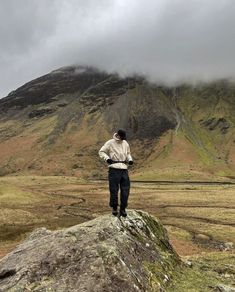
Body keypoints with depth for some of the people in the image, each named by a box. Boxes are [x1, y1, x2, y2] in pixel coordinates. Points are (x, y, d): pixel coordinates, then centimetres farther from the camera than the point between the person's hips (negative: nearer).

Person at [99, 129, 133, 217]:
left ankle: (123, 209, 13)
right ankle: (114, 208, 14)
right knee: (114, 190, -2)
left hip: (124, 169, 5)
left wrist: (130, 160, 6)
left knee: (125, 190, 2)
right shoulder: (110, 143, -2)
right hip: (114, 169, -4)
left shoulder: (125, 143, 13)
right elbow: (101, 152, 2)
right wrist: (107, 158, -16)